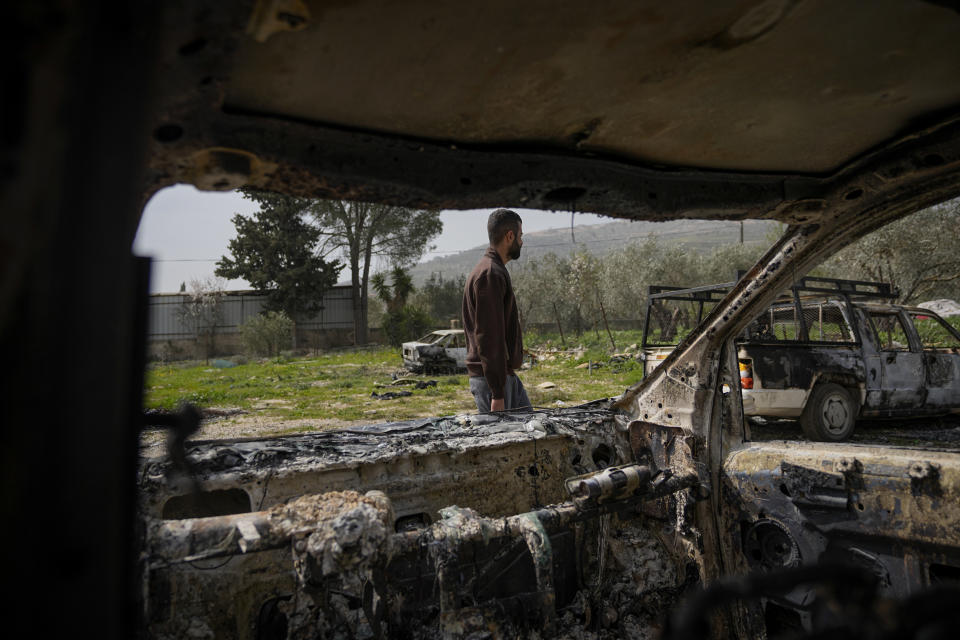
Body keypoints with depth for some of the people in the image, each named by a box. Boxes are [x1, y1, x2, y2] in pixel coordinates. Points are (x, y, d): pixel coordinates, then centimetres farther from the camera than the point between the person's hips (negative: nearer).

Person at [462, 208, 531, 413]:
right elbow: (488, 337, -23)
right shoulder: (490, 275, -17)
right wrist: (497, 393, -23)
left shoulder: (497, 271, 17)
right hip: (491, 379, -10)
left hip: (506, 374, 10)